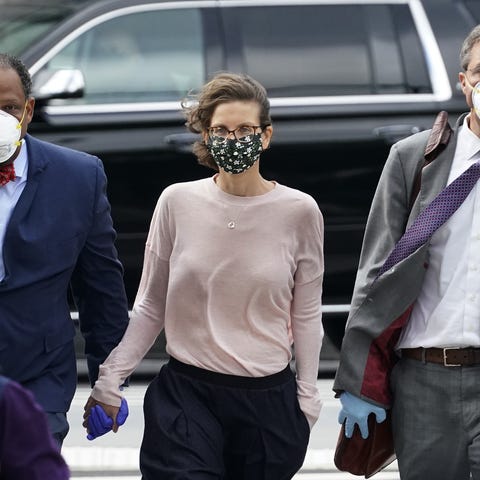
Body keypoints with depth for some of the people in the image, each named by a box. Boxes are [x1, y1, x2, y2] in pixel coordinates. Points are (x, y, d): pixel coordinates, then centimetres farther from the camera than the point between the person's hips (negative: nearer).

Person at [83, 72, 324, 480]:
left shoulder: (299, 212, -2)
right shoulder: (178, 202, -1)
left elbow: (306, 315, 7)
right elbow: (150, 306, 7)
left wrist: (307, 394, 6)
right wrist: (110, 379, 3)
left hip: (268, 399, 0)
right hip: (186, 395, 0)